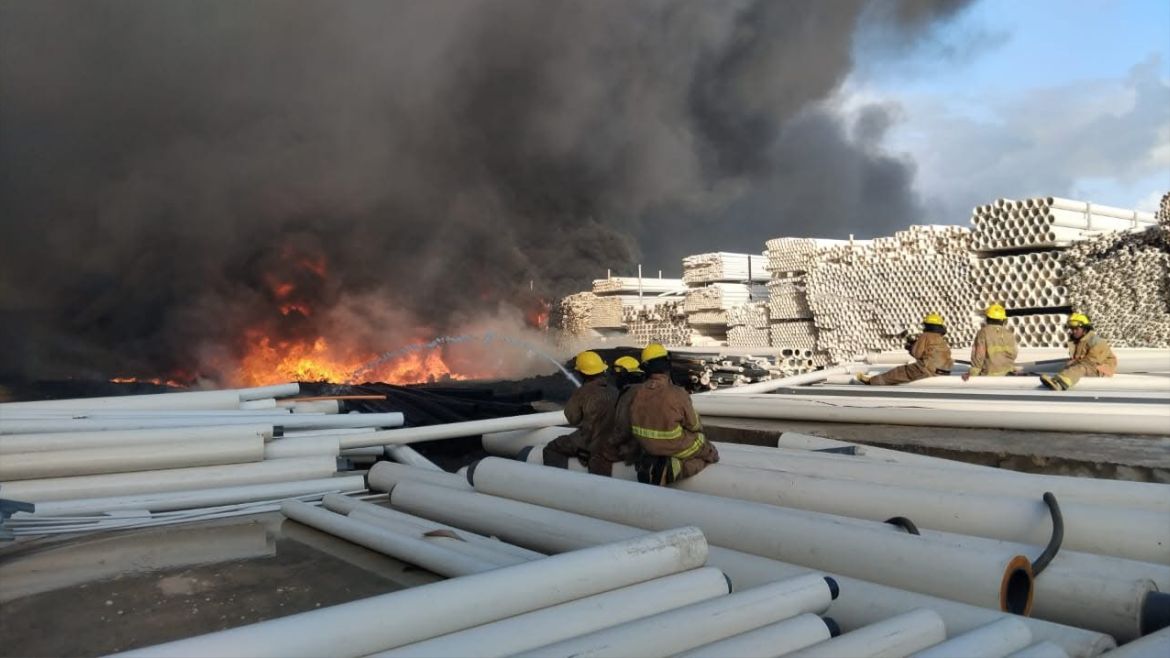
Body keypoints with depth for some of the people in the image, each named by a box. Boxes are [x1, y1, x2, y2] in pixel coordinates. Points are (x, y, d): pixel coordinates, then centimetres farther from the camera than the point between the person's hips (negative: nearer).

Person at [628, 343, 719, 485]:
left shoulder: (637, 393, -12)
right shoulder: (677, 394, -27)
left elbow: (639, 422, 2)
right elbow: (694, 425, -13)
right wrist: (699, 430, 11)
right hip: (677, 448, -7)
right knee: (711, 454, 19)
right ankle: (671, 469, 2)